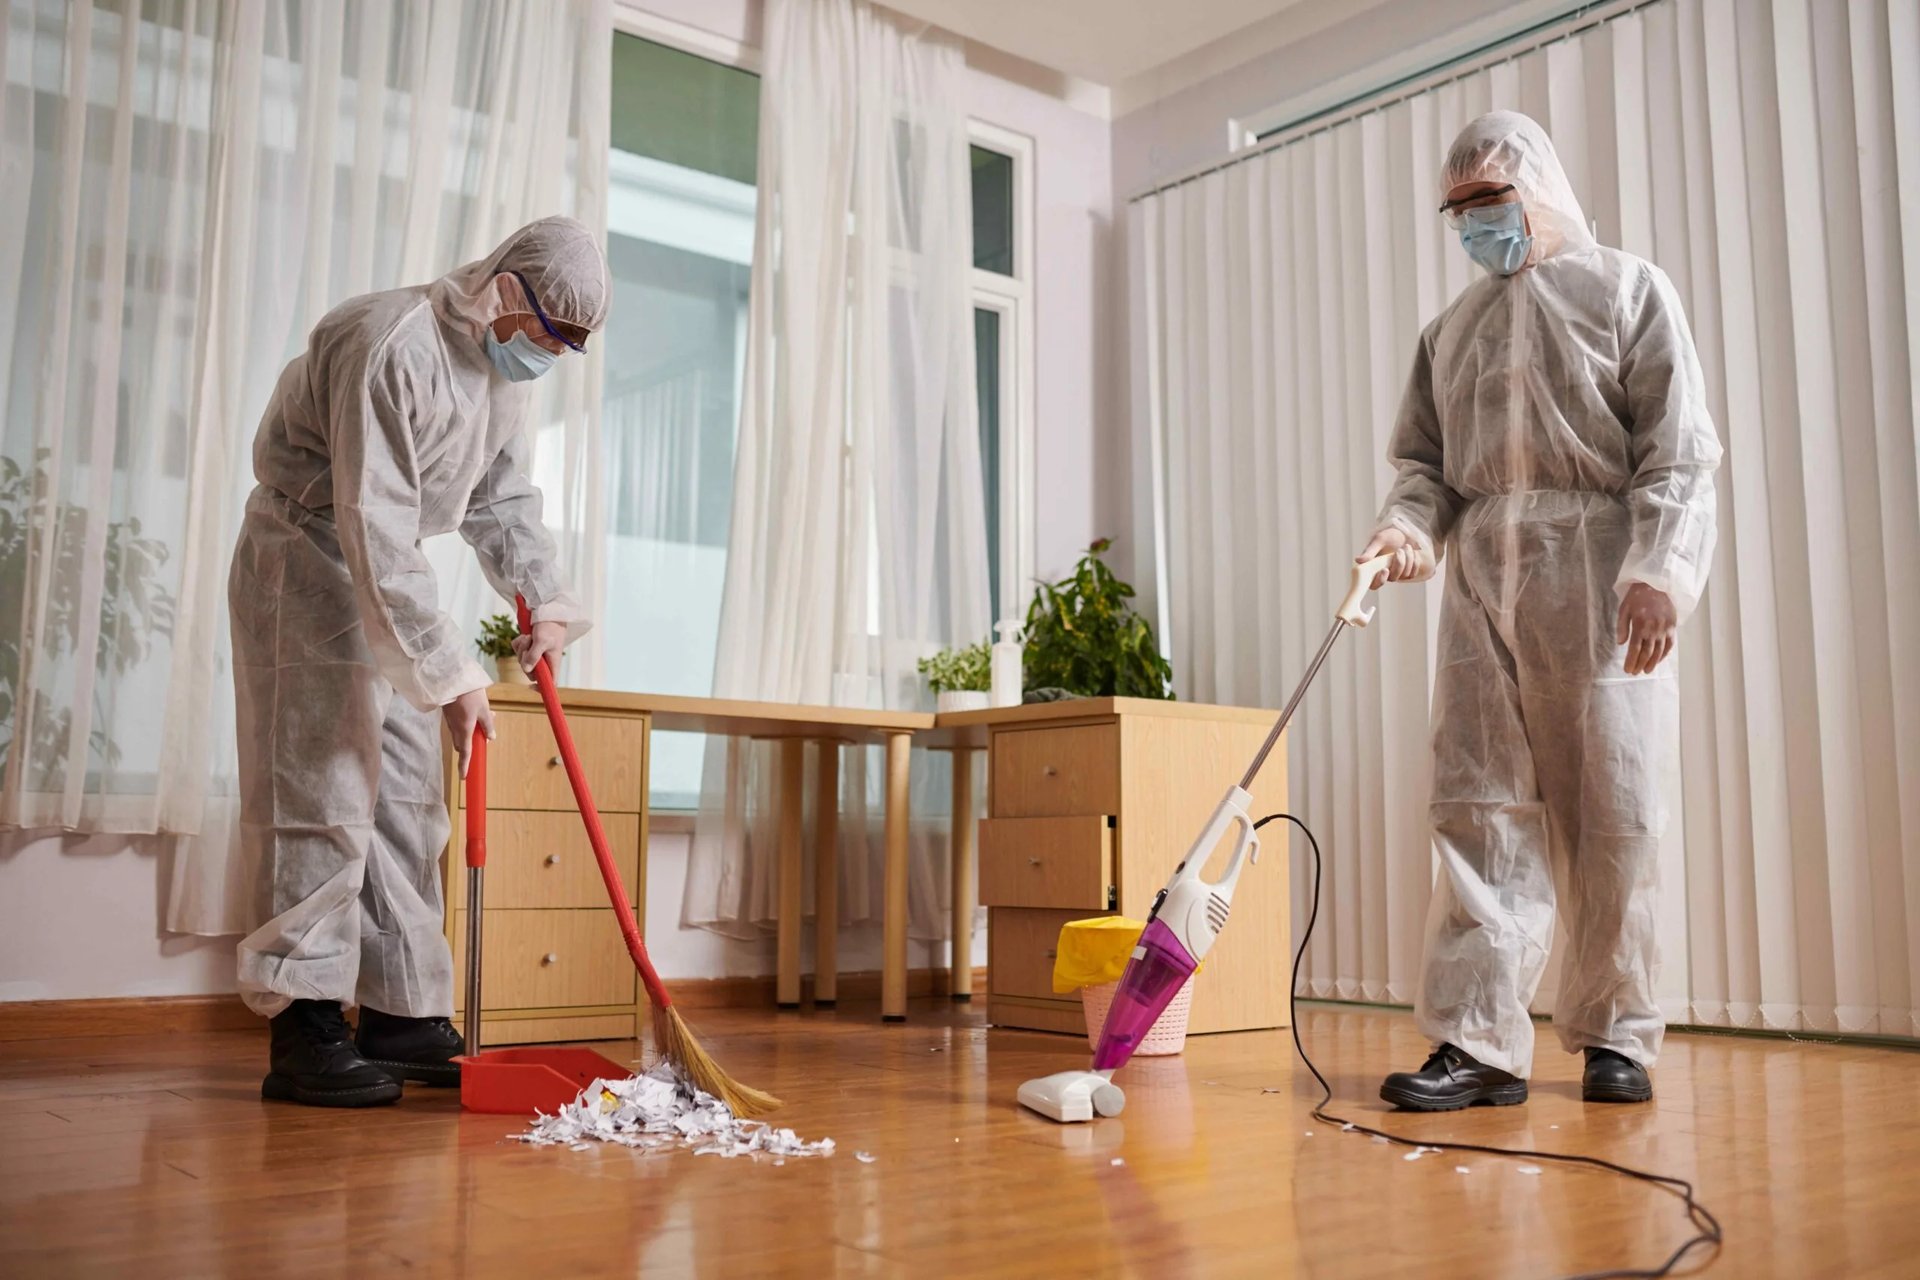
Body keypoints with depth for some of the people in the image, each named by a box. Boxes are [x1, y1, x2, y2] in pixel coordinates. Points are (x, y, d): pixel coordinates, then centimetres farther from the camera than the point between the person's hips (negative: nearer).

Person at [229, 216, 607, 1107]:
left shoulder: (505, 364, 4)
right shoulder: (392, 346, -26)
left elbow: (504, 497, 16)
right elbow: (376, 532, -31)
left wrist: (545, 603, 1)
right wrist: (451, 676, -32)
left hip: (389, 578, 9)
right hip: (306, 565, -9)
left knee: (406, 801, 6)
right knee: (321, 792, -10)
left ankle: (404, 1019, 11)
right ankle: (304, 1029, -4)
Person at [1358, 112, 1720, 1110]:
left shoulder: (1626, 289, 10)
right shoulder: (1450, 328, 22)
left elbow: (1677, 447, -1)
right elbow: (1423, 457, 17)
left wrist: (1658, 568, -14)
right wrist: (1406, 527, -6)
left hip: (1598, 577, -3)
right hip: (1482, 579, 4)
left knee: (1609, 812, -2)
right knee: (1477, 804, -5)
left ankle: (1614, 1035, 10)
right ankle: (1478, 1040, -4)